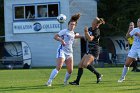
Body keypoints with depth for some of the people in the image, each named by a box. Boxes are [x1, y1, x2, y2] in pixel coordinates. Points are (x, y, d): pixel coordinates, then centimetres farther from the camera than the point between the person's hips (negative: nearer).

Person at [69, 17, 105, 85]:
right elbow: (87, 38, 17)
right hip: (89, 51, 9)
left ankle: (98, 75, -6)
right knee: (80, 65, 2)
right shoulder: (90, 29, 11)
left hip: (94, 51, -9)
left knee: (85, 64, -22)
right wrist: (85, 32, 1)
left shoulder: (96, 31, -12)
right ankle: (77, 81, 6)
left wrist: (86, 32, -30)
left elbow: (90, 39, -22)